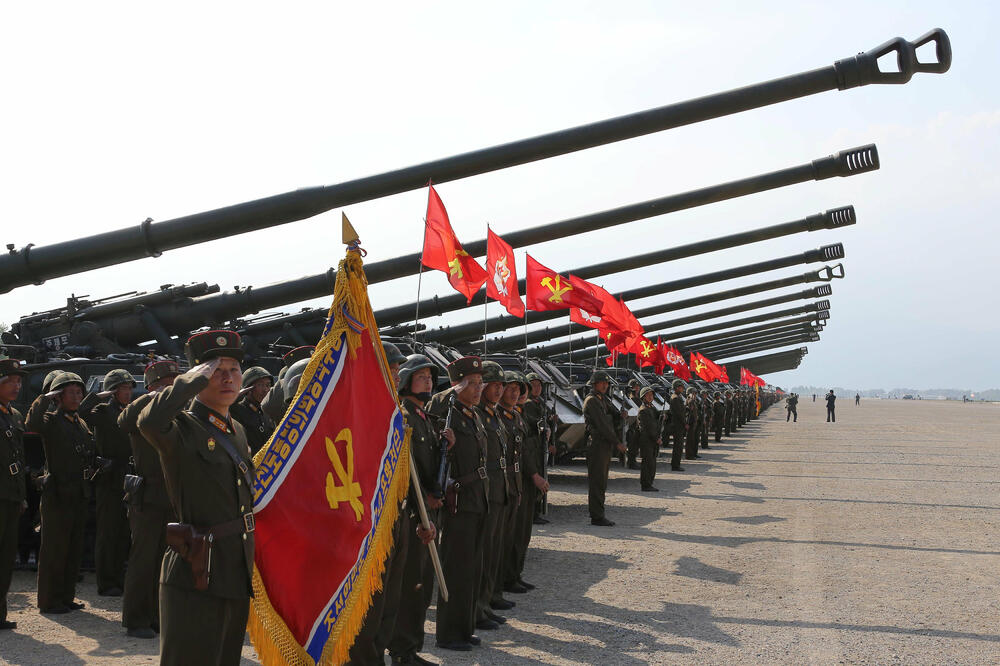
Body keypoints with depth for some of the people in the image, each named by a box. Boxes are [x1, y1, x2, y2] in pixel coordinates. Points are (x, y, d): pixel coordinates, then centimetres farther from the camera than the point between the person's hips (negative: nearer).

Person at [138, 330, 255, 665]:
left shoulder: (237, 430, 14)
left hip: (238, 575, 8)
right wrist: (195, 378, -24)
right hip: (197, 578, -8)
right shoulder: (182, 427, -11)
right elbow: (150, 421, -36)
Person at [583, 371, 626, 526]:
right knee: (597, 481, -7)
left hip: (606, 445, 10)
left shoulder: (603, 400, 20)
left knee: (601, 482, 12)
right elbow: (601, 425, -15)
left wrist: (619, 441, 9)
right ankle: (596, 517, -4)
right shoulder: (591, 400, -10)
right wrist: (617, 443, -13)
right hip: (596, 444, -10)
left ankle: (599, 515, 17)